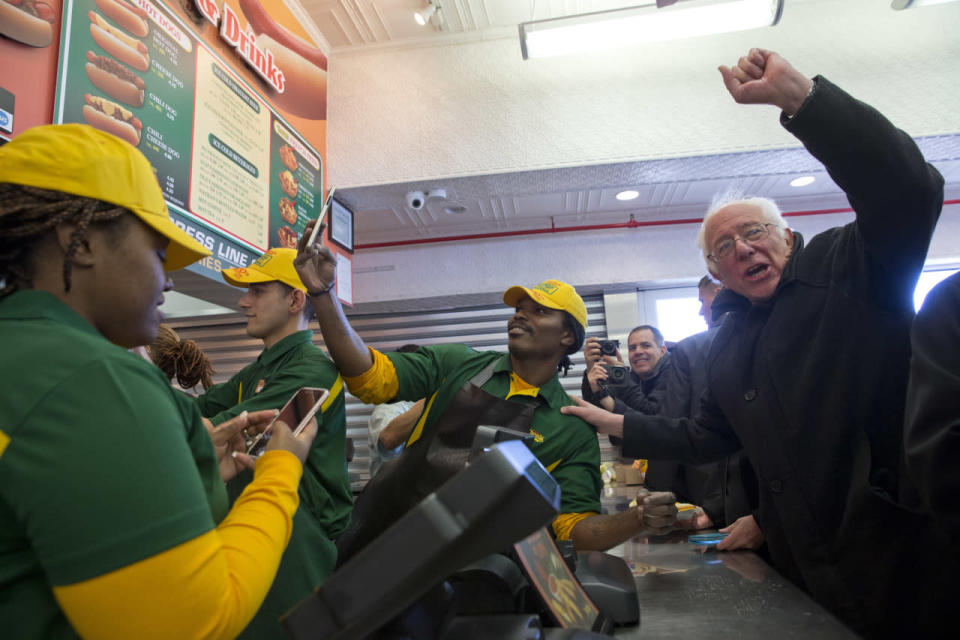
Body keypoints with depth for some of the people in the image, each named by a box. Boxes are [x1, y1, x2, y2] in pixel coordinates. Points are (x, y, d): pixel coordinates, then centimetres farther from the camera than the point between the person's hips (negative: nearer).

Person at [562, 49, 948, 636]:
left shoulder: (850, 267, -6)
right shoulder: (729, 348, 11)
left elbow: (908, 191, -26)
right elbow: (708, 438, 19)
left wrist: (799, 96, -31)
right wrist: (620, 425, 15)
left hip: (908, 545, -5)